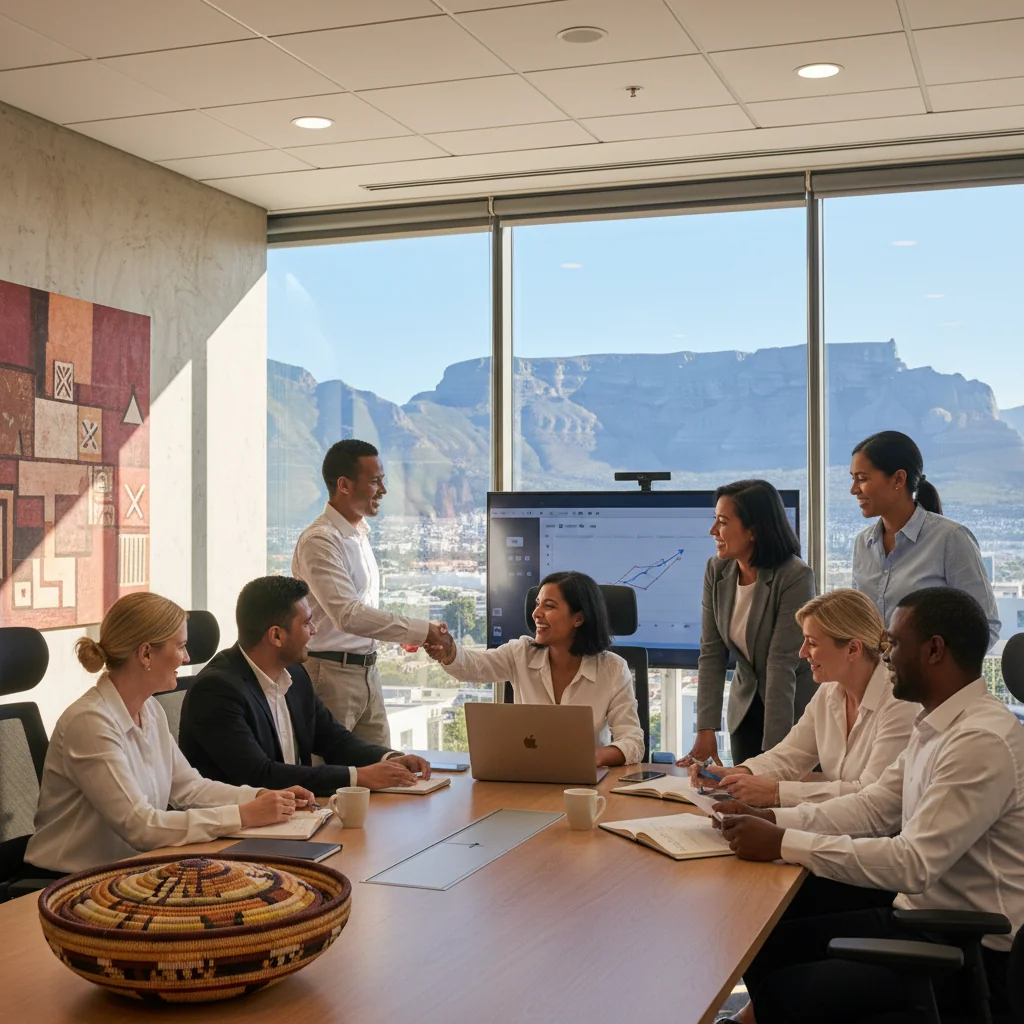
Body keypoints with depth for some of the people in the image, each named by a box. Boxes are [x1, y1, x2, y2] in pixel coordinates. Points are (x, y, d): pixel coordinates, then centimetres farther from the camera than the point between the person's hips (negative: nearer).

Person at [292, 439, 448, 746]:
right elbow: (348, 615, -25)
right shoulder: (320, 541, -17)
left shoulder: (360, 534, 13)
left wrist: (406, 634, 8)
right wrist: (420, 630, -24)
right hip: (331, 673, -9)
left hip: (367, 672, 9)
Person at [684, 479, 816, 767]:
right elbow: (711, 653, -7)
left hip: (796, 709, -5)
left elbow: (782, 665, -26)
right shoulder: (716, 570, -6)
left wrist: (771, 751, -26)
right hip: (746, 707, 5)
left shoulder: (796, 577, -23)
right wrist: (706, 729, -16)